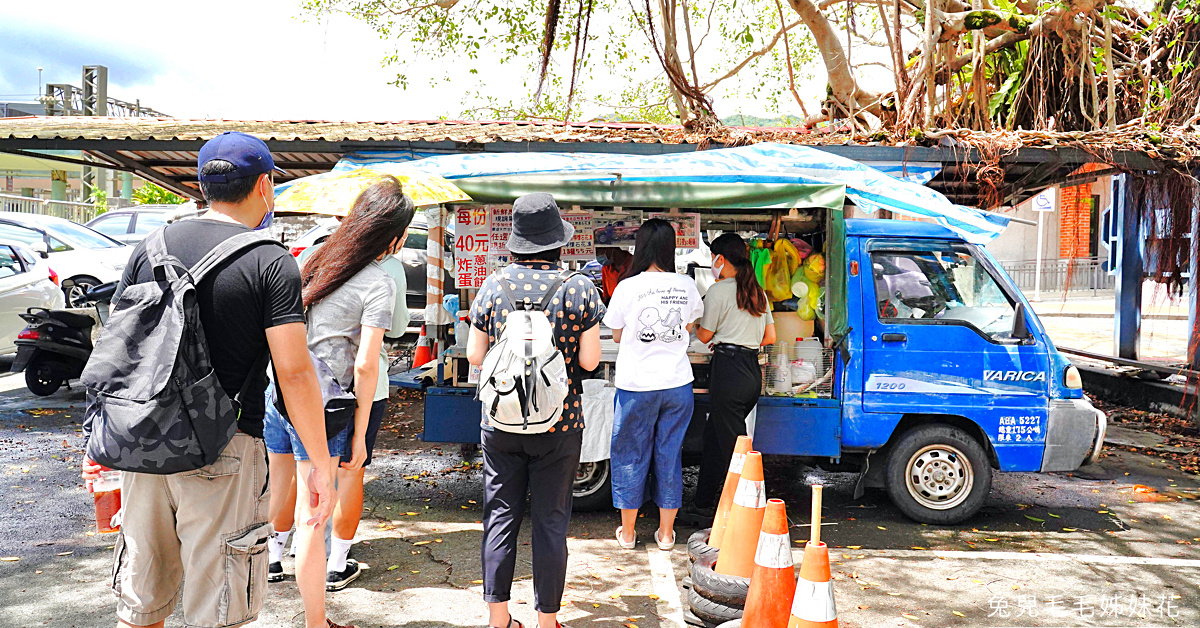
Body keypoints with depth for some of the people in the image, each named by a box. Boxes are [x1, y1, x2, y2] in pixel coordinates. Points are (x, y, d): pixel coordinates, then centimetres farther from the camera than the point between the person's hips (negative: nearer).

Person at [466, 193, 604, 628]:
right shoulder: (579, 288, -8)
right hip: (559, 426, -1)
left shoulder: (493, 285, -3)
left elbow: (475, 355, 1)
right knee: (550, 522, 9)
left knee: (500, 517, 11)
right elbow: (590, 360, -8)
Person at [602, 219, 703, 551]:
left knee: (630, 456, 11)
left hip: (636, 385, -2)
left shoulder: (627, 287, -10)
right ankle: (666, 533, 22)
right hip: (677, 383, 3)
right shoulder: (687, 286, -2)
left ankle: (627, 532, 22)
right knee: (669, 455, 12)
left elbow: (617, 336, 3)